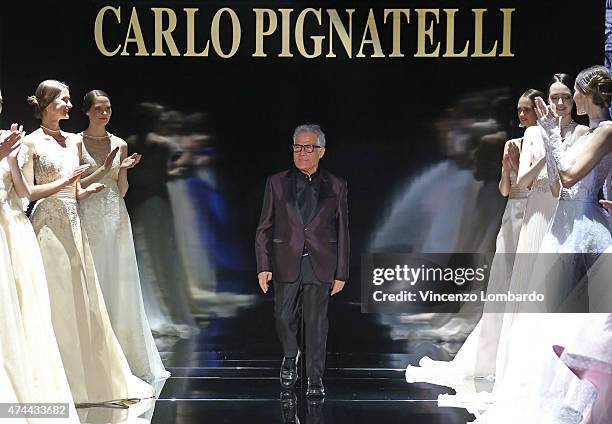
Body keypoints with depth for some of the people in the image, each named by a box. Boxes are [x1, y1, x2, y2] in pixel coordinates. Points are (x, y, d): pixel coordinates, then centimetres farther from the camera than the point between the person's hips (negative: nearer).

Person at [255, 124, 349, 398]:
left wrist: (341, 273, 2)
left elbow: (342, 232, 5)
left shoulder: (336, 186, 4)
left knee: (316, 322, 1)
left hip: (320, 265, -1)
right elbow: (264, 228, 4)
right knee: (284, 317, 6)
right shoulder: (277, 183, 4)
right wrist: (263, 266, -5)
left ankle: (315, 379, 11)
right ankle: (290, 357, 35)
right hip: (286, 264, 1)